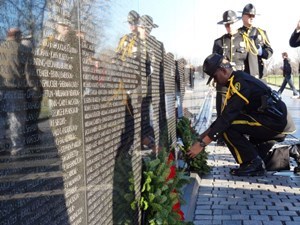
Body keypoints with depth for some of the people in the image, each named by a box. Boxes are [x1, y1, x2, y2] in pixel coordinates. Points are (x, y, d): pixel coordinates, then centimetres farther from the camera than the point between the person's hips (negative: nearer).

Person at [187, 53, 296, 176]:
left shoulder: (240, 83, -19)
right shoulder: (239, 79, 11)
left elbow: (226, 117, -25)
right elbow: (226, 114, 15)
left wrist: (202, 143, -23)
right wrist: (207, 132, 12)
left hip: (276, 123, -10)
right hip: (276, 120, 10)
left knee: (227, 126, -18)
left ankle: (253, 163, -7)